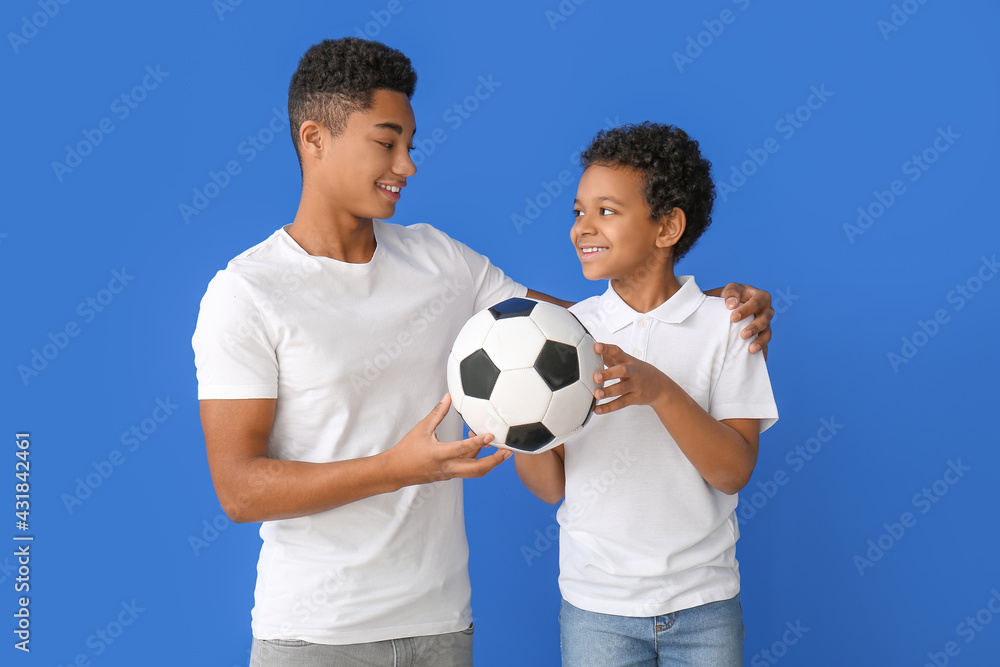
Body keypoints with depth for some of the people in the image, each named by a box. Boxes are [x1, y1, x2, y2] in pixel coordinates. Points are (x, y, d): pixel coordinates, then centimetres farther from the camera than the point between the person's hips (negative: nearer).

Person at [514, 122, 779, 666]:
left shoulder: (725, 325, -5)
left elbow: (733, 472, -14)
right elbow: (550, 487, -2)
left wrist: (659, 390, -27)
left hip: (704, 605, -1)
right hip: (597, 605, 1)